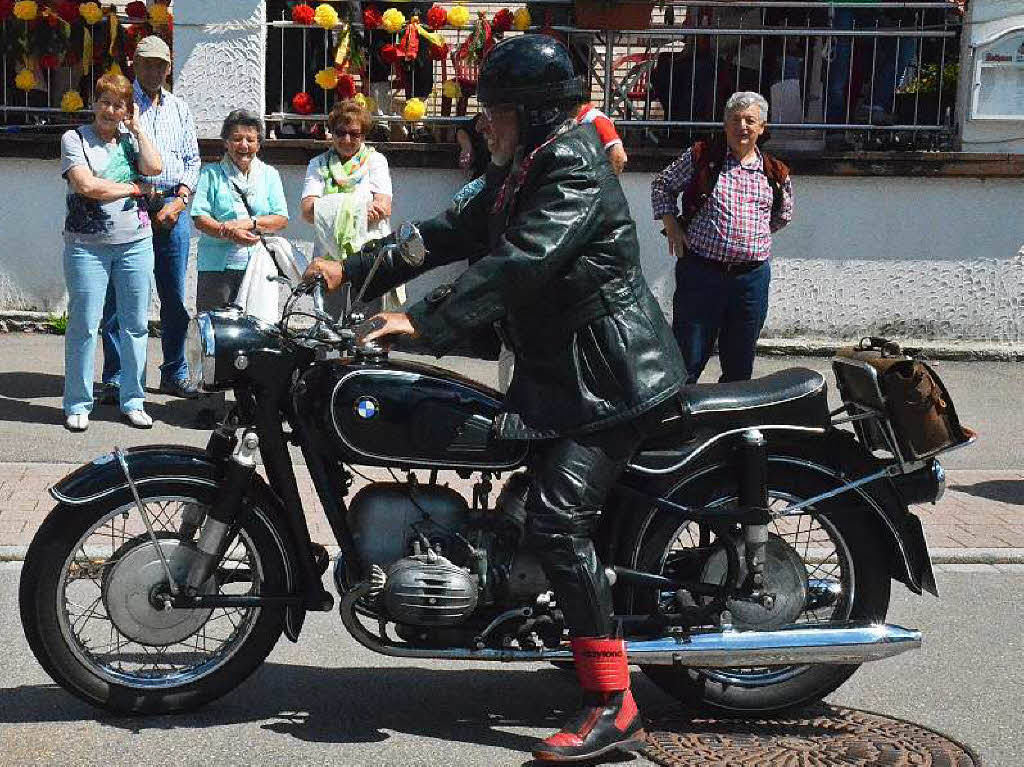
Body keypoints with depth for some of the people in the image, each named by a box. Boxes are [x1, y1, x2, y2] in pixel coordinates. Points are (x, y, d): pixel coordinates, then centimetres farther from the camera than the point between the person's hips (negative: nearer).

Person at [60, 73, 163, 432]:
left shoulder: (130, 138, 12)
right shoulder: (75, 139, 1)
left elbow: (154, 167, -8)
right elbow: (87, 186, -13)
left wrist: (136, 127, 1)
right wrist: (135, 188, -6)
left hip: (135, 243, 3)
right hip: (87, 245, -3)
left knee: (136, 324, 6)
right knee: (84, 325, -1)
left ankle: (133, 400, 16)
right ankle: (78, 404, 9)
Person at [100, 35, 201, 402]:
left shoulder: (179, 107, 17)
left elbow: (192, 159, 16)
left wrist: (179, 200, 0)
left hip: (172, 206, 4)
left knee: (175, 296, 8)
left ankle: (174, 374, 18)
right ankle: (115, 378, 4)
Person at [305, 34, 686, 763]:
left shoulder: (576, 171, -17)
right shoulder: (519, 172, 14)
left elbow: (516, 264, -29)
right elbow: (454, 234, 14)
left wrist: (423, 322, -35)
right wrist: (355, 271, 7)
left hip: (610, 378, -11)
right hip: (560, 370, 11)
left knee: (555, 520, -19)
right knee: (556, 516, 16)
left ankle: (613, 707, -15)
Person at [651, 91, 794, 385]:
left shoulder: (775, 173, 7)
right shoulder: (700, 157, 0)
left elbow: (783, 215, 25)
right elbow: (662, 185, 12)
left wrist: (755, 233, 14)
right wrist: (672, 226, 3)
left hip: (752, 275, 3)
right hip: (700, 271, -3)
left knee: (740, 365, 13)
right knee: (688, 360, 0)